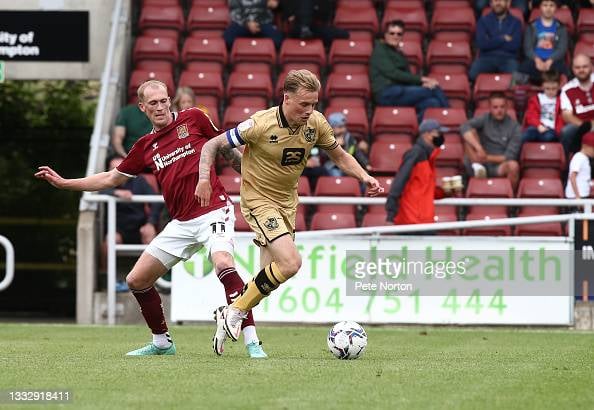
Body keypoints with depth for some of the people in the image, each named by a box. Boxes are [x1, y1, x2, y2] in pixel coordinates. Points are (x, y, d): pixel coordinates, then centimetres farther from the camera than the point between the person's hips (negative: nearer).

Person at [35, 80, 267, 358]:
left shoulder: (194, 119, 2)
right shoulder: (145, 147, 13)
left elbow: (226, 149, 13)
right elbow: (111, 179, 21)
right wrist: (62, 183, 17)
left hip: (213, 210, -6)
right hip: (181, 223, 6)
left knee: (223, 264, -32)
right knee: (136, 280, 5)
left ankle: (252, 342, -30)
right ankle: (161, 342, 23)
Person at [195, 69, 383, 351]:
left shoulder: (316, 123, -8)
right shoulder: (260, 124, -23)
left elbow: (339, 156, 9)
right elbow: (212, 145, -14)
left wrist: (365, 177, -7)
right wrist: (204, 178, -30)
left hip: (287, 201, 6)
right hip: (258, 200, -6)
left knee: (272, 274, 7)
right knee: (291, 262, -23)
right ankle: (234, 312, -7)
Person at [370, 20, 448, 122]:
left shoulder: (400, 55, 27)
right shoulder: (380, 50, 5)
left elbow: (407, 77, 14)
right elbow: (392, 73, -9)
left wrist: (423, 83, -10)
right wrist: (421, 79, -11)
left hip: (402, 93, 7)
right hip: (387, 94, -7)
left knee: (432, 102, -24)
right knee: (434, 89, -19)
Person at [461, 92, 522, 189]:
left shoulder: (515, 127, -2)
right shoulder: (484, 120, 2)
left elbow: (509, 156, -7)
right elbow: (464, 127, -18)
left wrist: (487, 158, -15)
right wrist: (478, 148, -32)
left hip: (499, 167, -1)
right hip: (479, 162, 1)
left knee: (513, 165, -36)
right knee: (470, 132, -17)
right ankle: (477, 167, -25)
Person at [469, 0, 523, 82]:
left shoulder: (515, 22, 13)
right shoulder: (483, 20, 13)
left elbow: (515, 45, -3)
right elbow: (481, 44, -2)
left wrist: (491, 42, 0)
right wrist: (503, 39, -2)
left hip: (508, 59, 0)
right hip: (487, 58, 0)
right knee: (473, 73, -34)